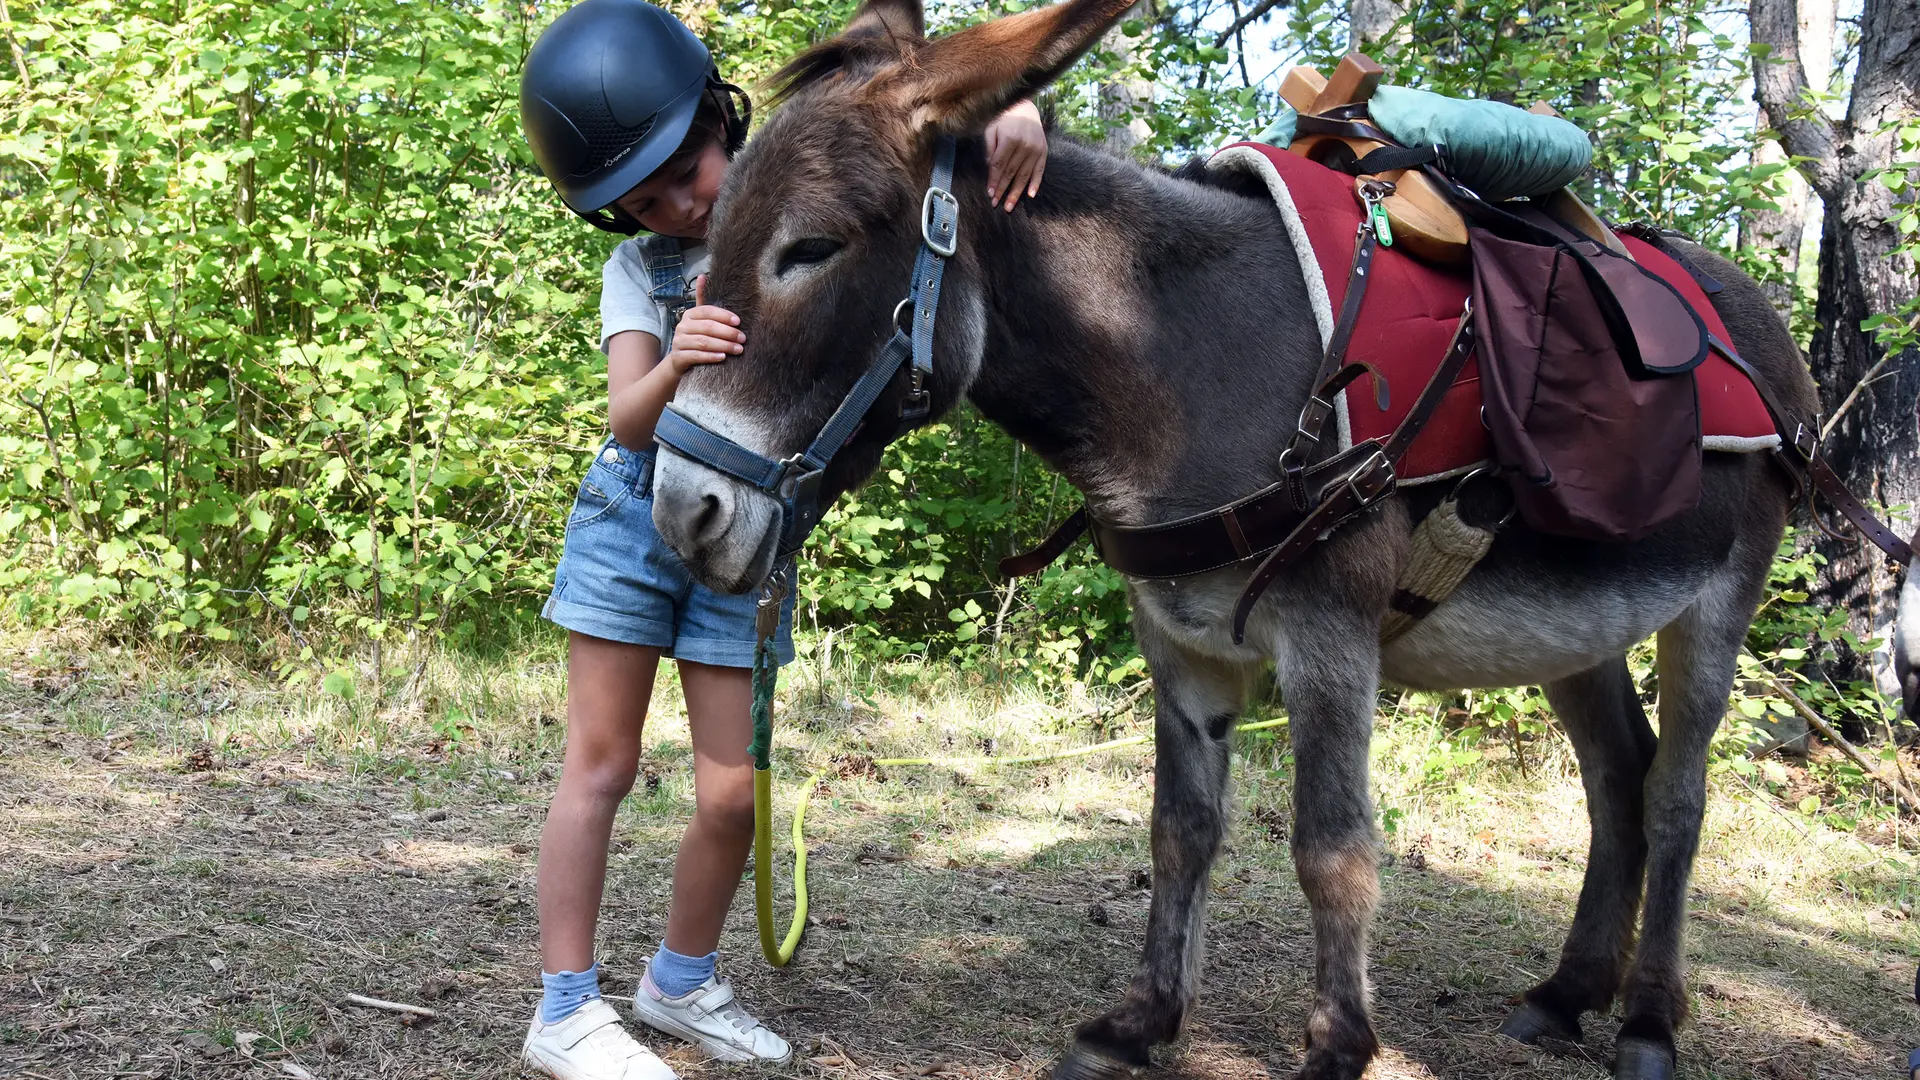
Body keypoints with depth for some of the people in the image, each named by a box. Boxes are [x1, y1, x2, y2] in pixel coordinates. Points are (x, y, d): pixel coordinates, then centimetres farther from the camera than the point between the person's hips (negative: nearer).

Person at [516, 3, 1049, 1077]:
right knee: (602, 764, -1)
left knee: (734, 792, 0)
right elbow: (629, 419, -14)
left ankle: (682, 983, 23)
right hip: (638, 515, 0)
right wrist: (674, 367, -37)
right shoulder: (640, 270, 0)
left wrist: (1018, 107, -27)